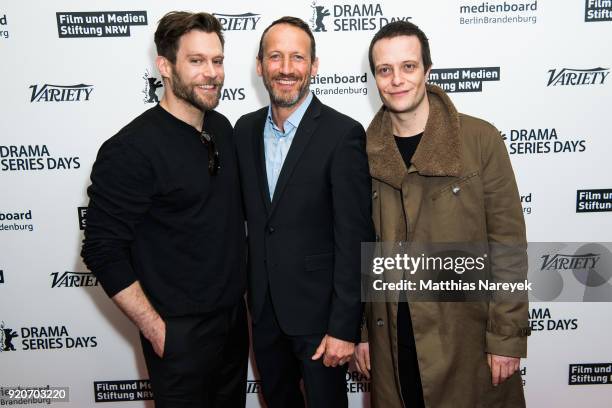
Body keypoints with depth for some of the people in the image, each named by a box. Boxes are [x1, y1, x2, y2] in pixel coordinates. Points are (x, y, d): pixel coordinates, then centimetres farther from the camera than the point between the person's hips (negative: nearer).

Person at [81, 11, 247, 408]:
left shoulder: (222, 127, 1)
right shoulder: (130, 150, -19)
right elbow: (103, 251, -17)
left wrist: (243, 283, 11)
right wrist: (155, 329, -16)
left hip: (235, 315, 7)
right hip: (179, 331, -6)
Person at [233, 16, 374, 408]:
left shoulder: (343, 133, -17)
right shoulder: (246, 129, 1)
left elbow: (354, 238, -17)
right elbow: (250, 214, 8)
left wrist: (344, 327, -17)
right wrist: (251, 294, 8)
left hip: (319, 308, -5)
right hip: (263, 306, 5)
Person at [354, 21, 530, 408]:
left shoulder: (481, 140, -8)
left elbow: (508, 243, -7)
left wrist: (507, 335, -8)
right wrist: (356, 329, 4)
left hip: (468, 332, -2)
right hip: (390, 336, 2)